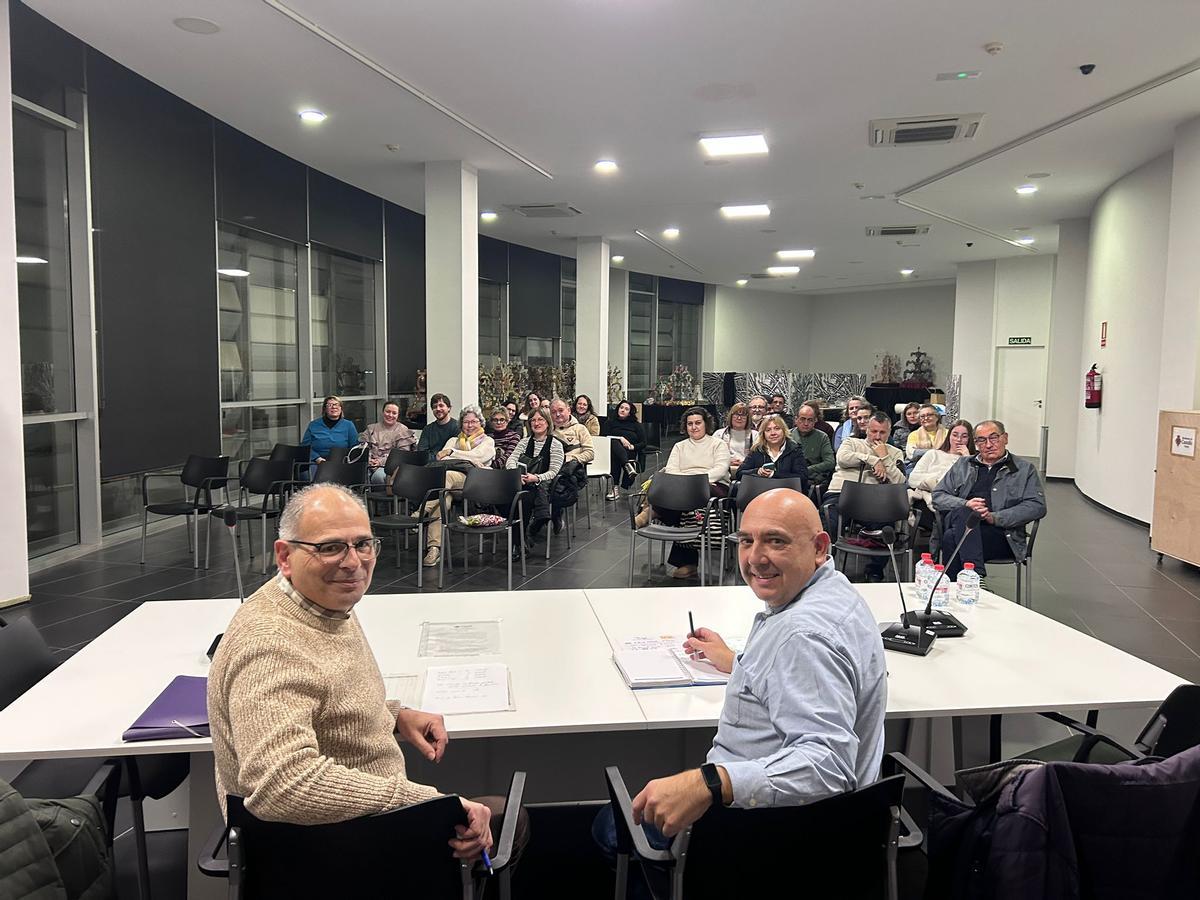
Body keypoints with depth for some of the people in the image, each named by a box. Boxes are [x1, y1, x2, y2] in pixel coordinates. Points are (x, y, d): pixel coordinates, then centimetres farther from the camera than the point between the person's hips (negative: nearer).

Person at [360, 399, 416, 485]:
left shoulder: (403, 430, 10)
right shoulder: (372, 428, 23)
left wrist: (381, 461, -13)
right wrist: (368, 460, -9)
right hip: (370, 465, 3)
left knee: (378, 475, -36)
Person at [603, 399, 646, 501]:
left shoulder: (636, 425, 23)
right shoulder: (610, 422, 22)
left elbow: (643, 443, 13)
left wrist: (633, 447, -8)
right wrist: (620, 438, -11)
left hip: (629, 453, 0)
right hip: (612, 449, 0)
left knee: (616, 457, -39)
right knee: (614, 442, -39)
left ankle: (616, 487, -48)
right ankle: (628, 466, -59)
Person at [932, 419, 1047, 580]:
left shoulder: (1025, 469, 17)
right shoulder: (962, 465, 25)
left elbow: (1037, 506, 3)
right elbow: (938, 496, 17)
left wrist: (995, 517, -10)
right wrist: (965, 505, -5)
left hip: (999, 533, -3)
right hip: (959, 521, 3)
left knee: (951, 538, -33)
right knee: (963, 513, -36)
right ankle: (977, 576, -43)